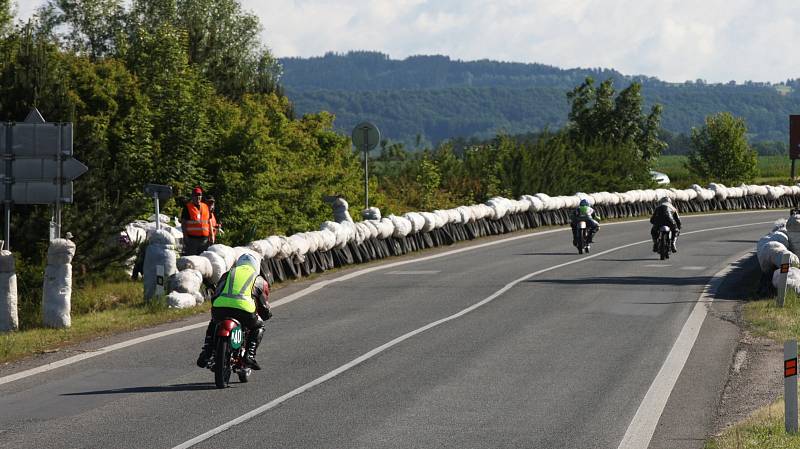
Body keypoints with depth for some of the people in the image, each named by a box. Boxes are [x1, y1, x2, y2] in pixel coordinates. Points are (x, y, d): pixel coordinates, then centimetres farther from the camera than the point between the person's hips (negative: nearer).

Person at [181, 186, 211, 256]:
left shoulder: (206, 207, 14)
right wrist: (185, 236, -11)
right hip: (191, 238, -5)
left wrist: (211, 235, 11)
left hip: (204, 239, 5)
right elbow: (183, 223, -2)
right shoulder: (187, 207, 1)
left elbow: (209, 222, 18)